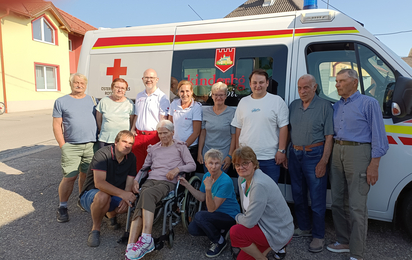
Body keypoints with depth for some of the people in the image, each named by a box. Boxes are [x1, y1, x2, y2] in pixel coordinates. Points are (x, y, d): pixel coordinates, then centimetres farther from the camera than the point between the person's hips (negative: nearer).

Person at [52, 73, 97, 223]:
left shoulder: (92, 100, 13)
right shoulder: (61, 102, 6)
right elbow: (57, 125, 3)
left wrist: (98, 140, 5)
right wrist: (63, 145, -5)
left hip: (91, 145, 3)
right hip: (71, 147, -2)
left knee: (86, 175, 10)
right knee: (69, 177, -4)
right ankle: (62, 207, 12)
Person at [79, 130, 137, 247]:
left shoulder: (131, 158, -2)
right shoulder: (102, 154, -21)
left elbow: (129, 183, -4)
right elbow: (99, 183, -32)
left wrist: (126, 199, -24)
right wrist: (122, 194, -40)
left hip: (114, 196, 6)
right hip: (91, 194, -5)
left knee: (134, 201, -21)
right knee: (103, 196, -39)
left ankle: (111, 213, 11)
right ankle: (95, 229, -12)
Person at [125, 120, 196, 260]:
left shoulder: (180, 147, 15)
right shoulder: (153, 148, 27)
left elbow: (192, 165, 5)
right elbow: (144, 167, 27)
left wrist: (177, 169, -12)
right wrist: (136, 180, 9)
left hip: (167, 182, -4)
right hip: (151, 180, 4)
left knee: (147, 193, -36)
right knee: (140, 205, -27)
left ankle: (146, 238, -42)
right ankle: (131, 247, -36)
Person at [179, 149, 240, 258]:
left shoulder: (226, 181, -28)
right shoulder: (207, 176, -4)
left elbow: (212, 209, -26)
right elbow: (202, 197, 8)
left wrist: (208, 189, -39)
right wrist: (187, 185, -1)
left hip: (230, 217, -7)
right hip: (216, 213, 7)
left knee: (200, 216, -27)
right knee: (192, 229, -8)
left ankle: (220, 242, -3)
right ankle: (221, 231, 14)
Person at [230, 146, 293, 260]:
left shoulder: (260, 185, -32)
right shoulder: (242, 179, -3)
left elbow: (249, 222, -28)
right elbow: (246, 211, 12)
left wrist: (238, 217, -9)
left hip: (280, 232, -9)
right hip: (264, 225, 9)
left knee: (236, 232, -24)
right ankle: (275, 246, 22)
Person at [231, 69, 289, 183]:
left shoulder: (277, 101, -1)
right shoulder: (243, 102, 10)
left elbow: (283, 127, -3)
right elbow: (238, 128, 13)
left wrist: (281, 150, -8)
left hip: (269, 158, -3)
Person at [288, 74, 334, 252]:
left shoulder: (324, 106, -5)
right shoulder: (293, 105, 10)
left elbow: (329, 136, -8)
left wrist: (324, 161, -14)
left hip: (314, 155, -5)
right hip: (295, 154, 6)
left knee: (317, 198, 2)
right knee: (298, 194, 15)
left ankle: (318, 236, 17)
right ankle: (303, 228, 33)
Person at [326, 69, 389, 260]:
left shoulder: (369, 103, -3)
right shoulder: (336, 106, 15)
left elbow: (378, 135, -7)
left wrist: (374, 164, -14)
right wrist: (330, 156, 9)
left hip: (358, 153, -7)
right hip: (337, 153, 7)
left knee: (356, 206, -4)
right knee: (338, 201, 12)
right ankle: (344, 242, 28)